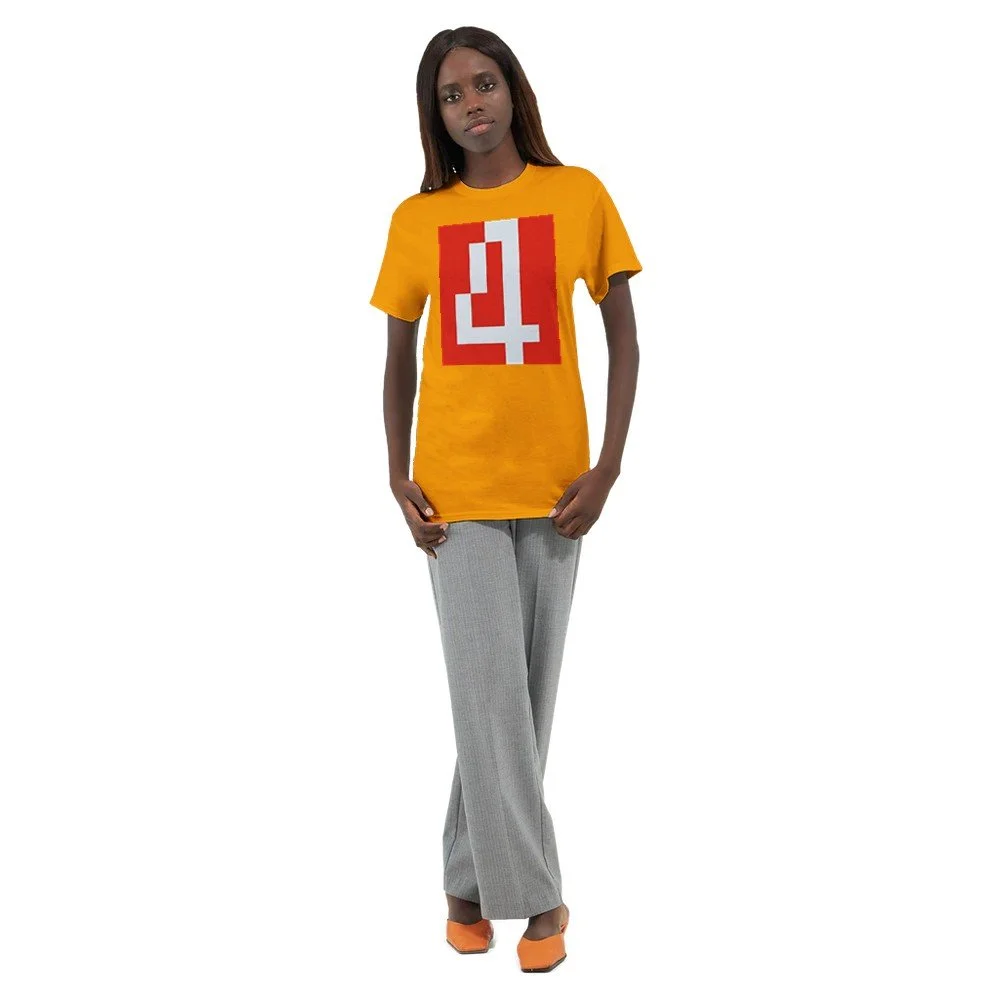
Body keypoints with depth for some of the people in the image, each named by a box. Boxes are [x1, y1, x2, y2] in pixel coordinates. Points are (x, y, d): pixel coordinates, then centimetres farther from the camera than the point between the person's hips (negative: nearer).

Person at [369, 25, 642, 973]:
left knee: (527, 689, 7)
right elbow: (398, 356, 10)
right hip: (455, 488, 0)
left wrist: (607, 467, -5)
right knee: (491, 686, -3)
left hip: (552, 485, 1)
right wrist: (398, 477, 1)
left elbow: (624, 337, 4)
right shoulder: (416, 218, 3)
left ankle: (473, 875, 23)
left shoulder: (579, 194, 1)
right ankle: (533, 892, 9)